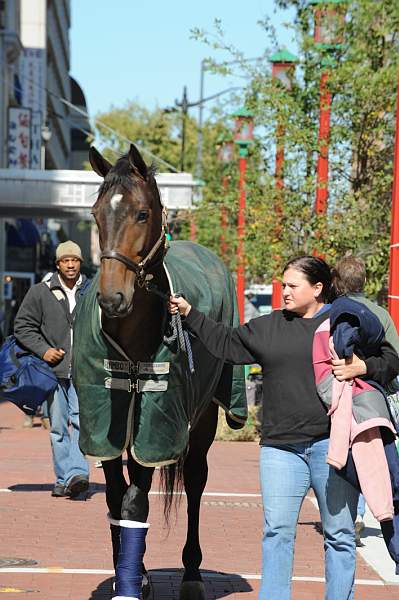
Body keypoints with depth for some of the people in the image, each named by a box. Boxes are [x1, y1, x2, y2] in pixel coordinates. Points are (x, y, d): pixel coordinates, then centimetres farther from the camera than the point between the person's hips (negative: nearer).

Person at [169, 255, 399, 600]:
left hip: (331, 443, -3)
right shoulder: (268, 328, 13)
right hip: (281, 447, 3)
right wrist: (189, 314, 15)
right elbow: (225, 344, 19)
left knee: (339, 533, 5)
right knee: (277, 532, -1)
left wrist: (362, 367, -15)